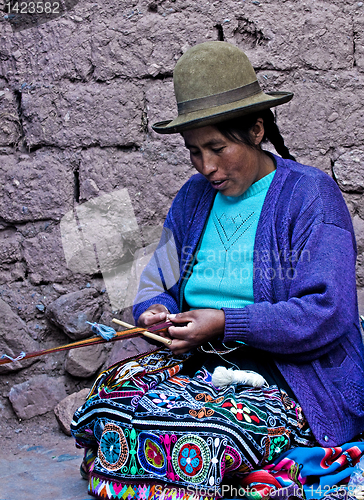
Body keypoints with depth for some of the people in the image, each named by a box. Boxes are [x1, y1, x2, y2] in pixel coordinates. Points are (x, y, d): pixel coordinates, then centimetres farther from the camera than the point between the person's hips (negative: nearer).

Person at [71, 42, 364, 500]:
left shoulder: (312, 196, -7)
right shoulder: (194, 196, 13)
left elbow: (327, 314, -15)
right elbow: (158, 281, 19)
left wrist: (227, 323, -20)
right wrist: (155, 311, -6)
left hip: (290, 377, -5)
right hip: (199, 362, 6)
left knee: (197, 432, -32)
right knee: (110, 396, -20)